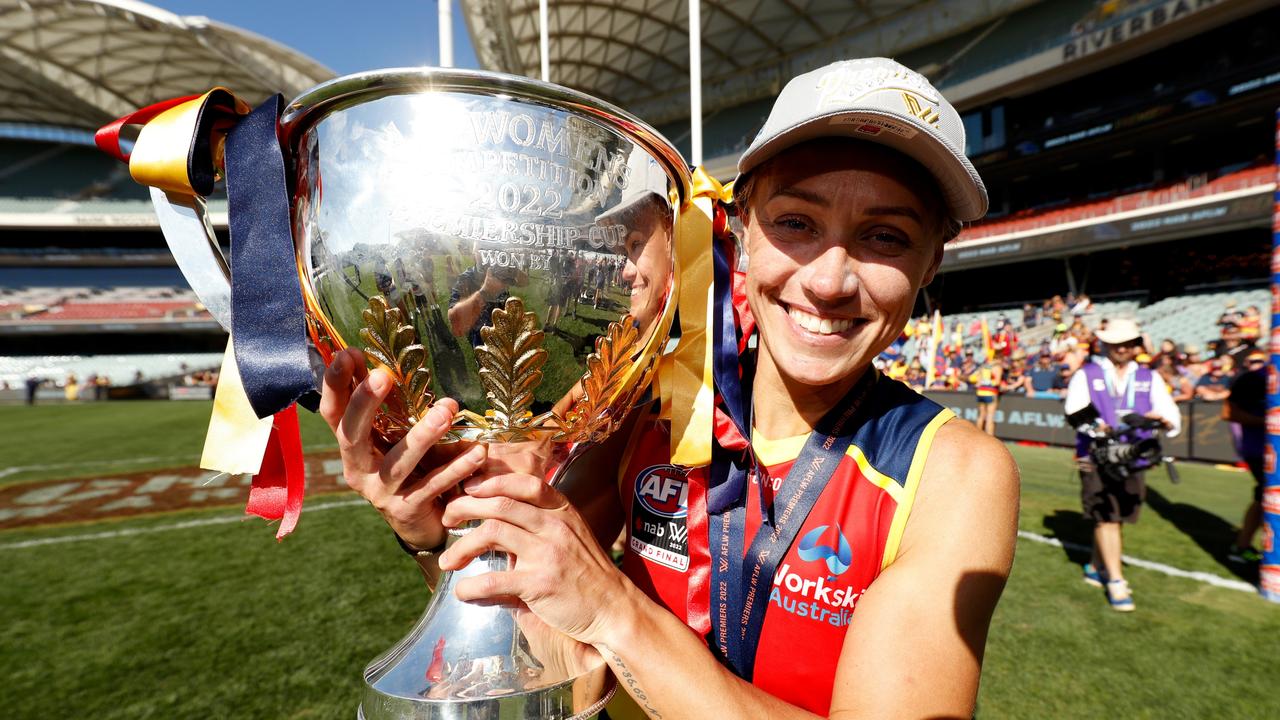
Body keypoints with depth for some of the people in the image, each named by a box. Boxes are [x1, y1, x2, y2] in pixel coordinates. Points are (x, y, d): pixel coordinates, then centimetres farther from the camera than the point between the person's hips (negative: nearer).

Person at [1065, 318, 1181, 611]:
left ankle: (1096, 568, 28)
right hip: (1097, 459, -3)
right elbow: (1073, 411, -10)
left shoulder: (1149, 378, 12)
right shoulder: (1086, 375, 3)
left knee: (1117, 519, 11)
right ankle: (1115, 582, 1)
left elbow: (1173, 419, 4)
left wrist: (1161, 418, -20)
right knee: (1106, 518, -6)